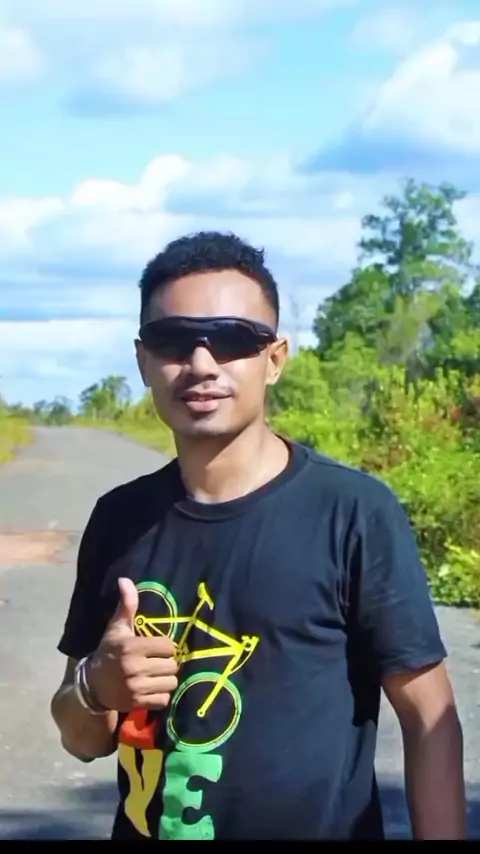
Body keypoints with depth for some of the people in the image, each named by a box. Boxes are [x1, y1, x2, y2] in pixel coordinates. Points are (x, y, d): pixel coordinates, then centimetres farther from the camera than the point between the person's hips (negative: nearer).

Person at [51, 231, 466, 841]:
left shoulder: (355, 513, -15)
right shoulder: (119, 519, -2)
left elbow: (429, 719, -11)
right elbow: (81, 739, 5)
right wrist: (96, 687, -15)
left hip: (322, 828, -3)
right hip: (143, 827, 4)